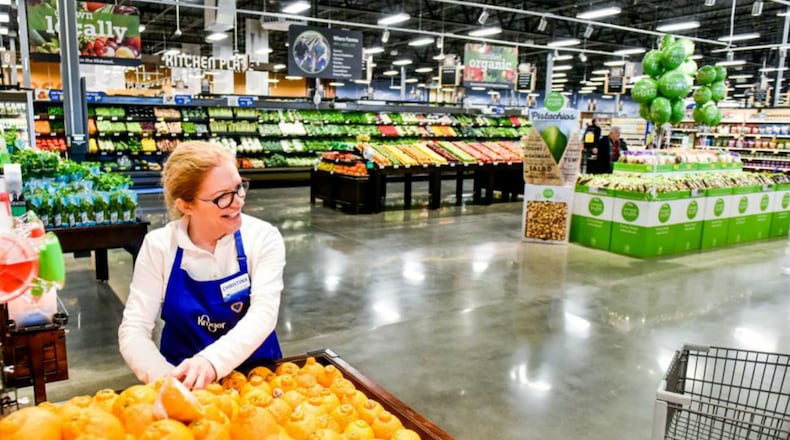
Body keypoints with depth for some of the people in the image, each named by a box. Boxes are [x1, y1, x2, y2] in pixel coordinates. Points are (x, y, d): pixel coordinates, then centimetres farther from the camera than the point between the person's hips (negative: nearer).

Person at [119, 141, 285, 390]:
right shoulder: (158, 246, -7)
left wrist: (212, 361, -37)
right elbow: (133, 331, -10)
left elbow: (264, 313, -21)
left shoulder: (263, 237, -10)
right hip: (184, 381, 1)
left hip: (257, 373, 0)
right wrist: (167, 378, -29)